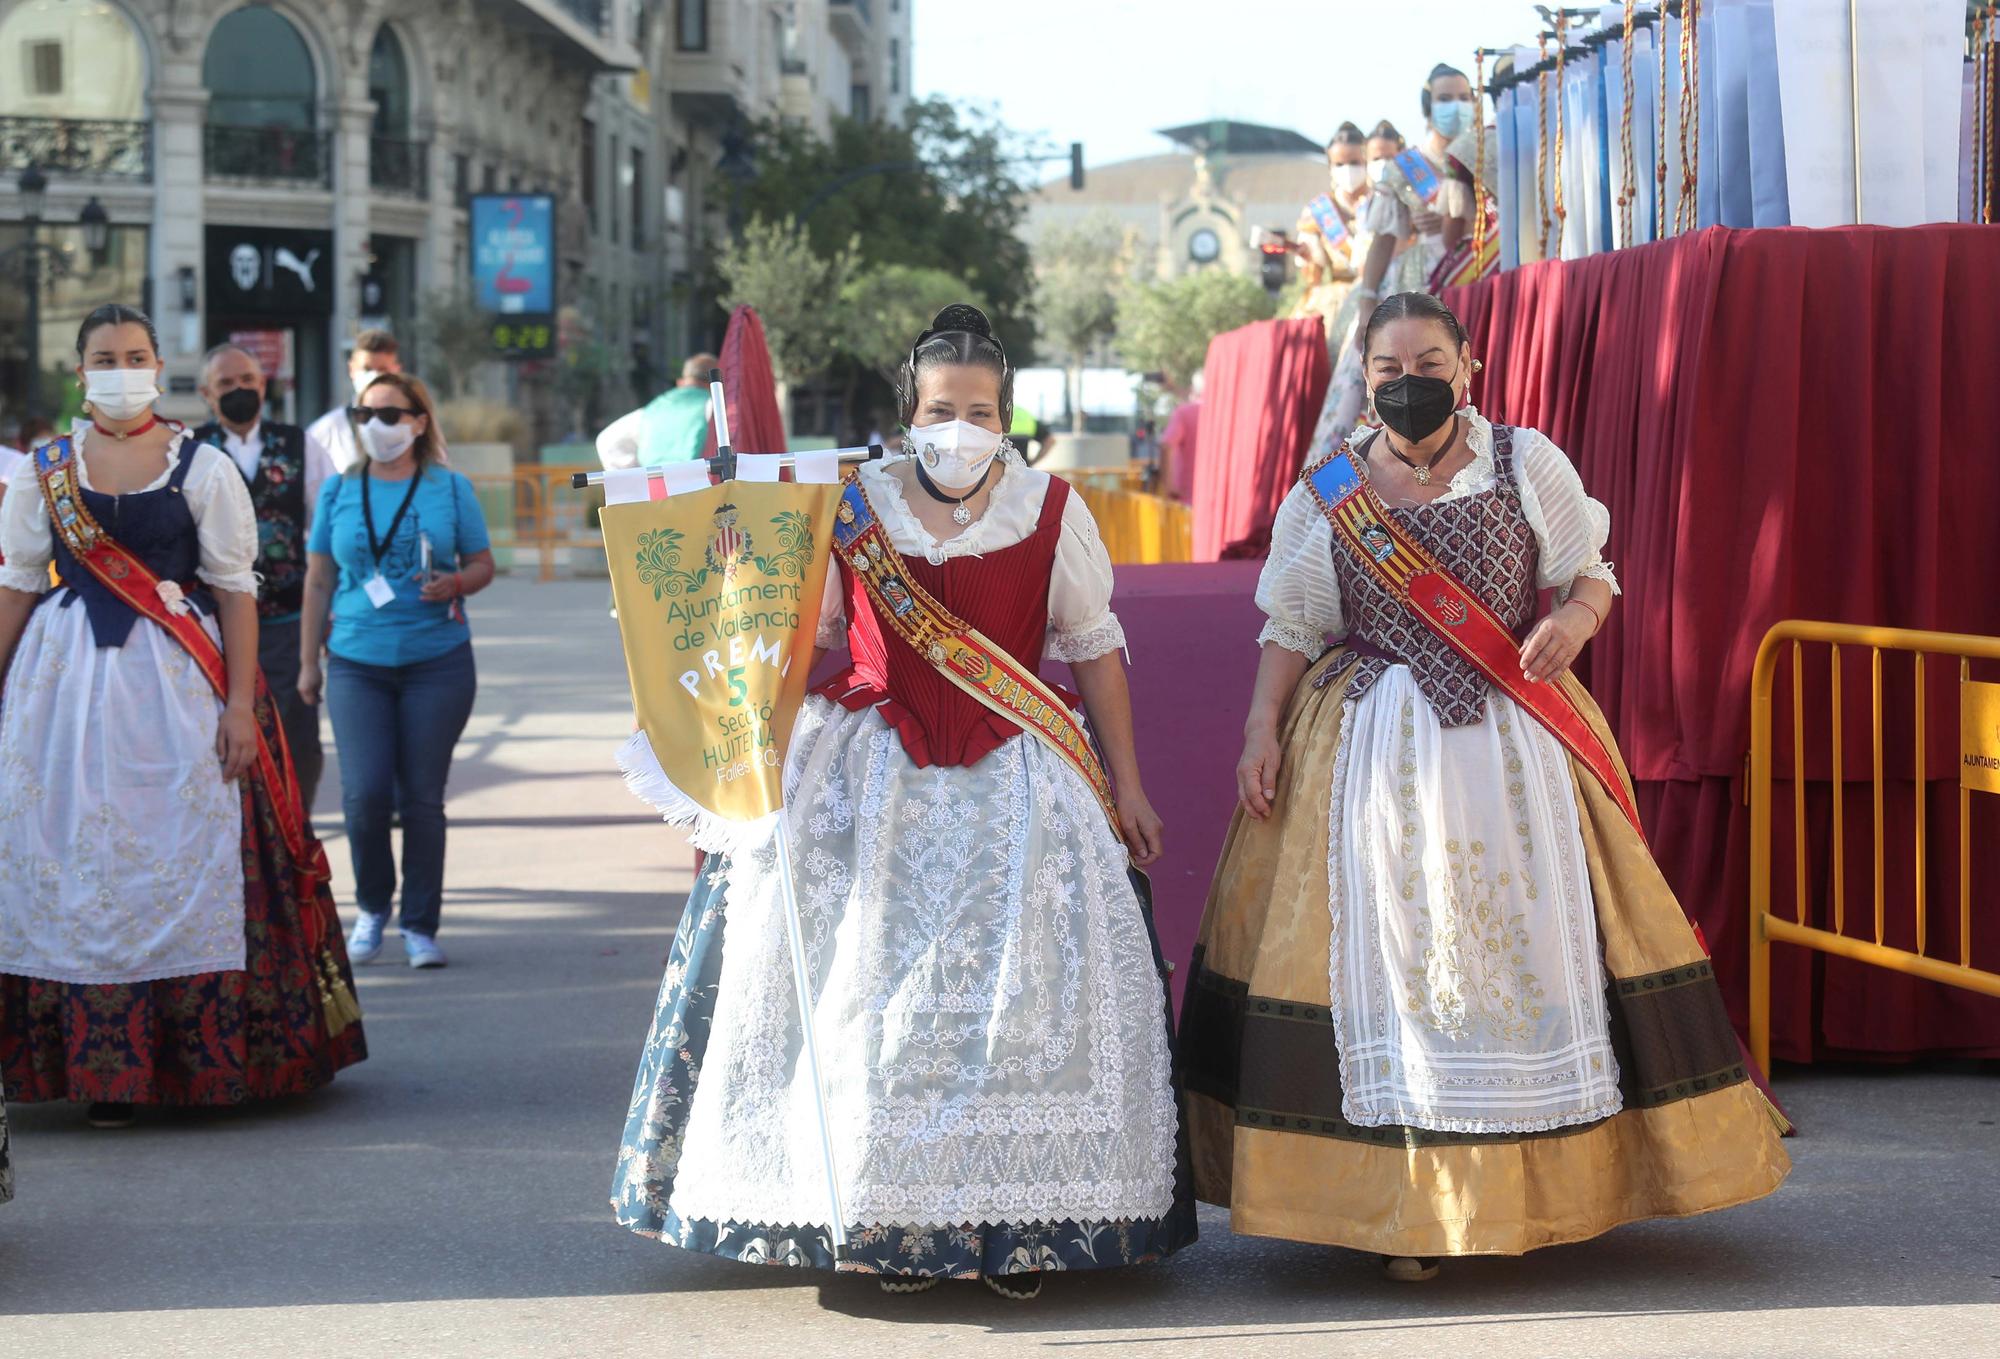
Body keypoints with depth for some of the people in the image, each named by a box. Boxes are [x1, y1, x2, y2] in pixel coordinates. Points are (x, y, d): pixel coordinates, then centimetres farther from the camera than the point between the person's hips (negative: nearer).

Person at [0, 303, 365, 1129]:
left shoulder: (203, 468, 2)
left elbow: (236, 590, -1)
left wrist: (240, 704, -9)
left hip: (179, 686, -2)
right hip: (69, 682, 2)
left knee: (188, 858, -1)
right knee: (78, 859, 0)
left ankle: (201, 1055, 9)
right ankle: (99, 1066, 6)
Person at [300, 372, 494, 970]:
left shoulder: (450, 488, 4)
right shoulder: (339, 491, 8)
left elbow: (483, 566, 9)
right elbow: (319, 581, 11)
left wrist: (454, 584, -14)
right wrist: (308, 662, 8)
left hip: (438, 661, -1)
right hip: (357, 661, 1)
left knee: (422, 798, 1)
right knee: (365, 793, -9)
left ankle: (421, 926, 12)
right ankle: (372, 905, 16)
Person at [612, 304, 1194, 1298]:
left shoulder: (1050, 510, 1)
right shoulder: (852, 508, 1)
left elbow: (1093, 648, 7)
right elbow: (807, 646, 10)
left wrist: (1126, 785, 8)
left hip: (1015, 776, 0)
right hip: (877, 780, 1)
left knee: (1021, 981, -5)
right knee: (873, 982, -2)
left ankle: (1021, 1218, 2)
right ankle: (889, 1217, 6)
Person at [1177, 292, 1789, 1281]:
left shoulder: (1527, 464, 3)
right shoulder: (1325, 493, 4)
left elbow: (1592, 572, 6)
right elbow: (1292, 629, 7)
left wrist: (1574, 618, -16)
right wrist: (1262, 731, -3)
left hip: (1517, 743, 1)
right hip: (1374, 747, -1)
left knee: (1530, 934, 3)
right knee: (1392, 948, -3)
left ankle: (1549, 1183, 15)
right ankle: (1401, 1203, 1)